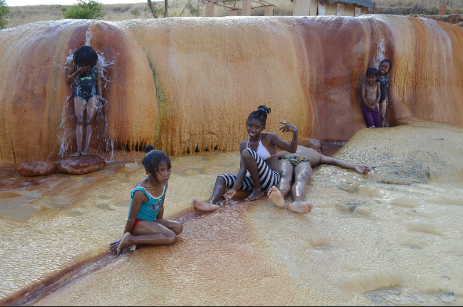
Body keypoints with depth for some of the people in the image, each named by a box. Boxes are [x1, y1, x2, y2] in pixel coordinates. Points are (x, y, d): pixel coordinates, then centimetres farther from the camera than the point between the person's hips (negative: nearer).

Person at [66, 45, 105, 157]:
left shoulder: (97, 63, 1)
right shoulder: (75, 62, 2)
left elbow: (99, 81, 5)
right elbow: (69, 80, 5)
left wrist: (100, 96, -2)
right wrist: (79, 71, -11)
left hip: (92, 94, -1)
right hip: (79, 94, 1)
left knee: (88, 121, -10)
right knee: (80, 121, -9)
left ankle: (86, 149, -13)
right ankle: (79, 149, -14)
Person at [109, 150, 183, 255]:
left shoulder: (163, 185, -3)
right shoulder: (141, 192, -26)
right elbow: (131, 218, -16)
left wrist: (159, 225, 23)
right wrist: (123, 239, -7)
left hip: (151, 221, 9)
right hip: (138, 223, -9)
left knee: (178, 227, -8)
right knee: (171, 237, -20)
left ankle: (139, 239, -11)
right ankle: (131, 239, -19)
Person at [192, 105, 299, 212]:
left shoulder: (268, 138, -3)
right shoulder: (244, 145, 9)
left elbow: (292, 149, -11)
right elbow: (243, 169, -3)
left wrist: (295, 132, -30)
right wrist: (234, 189, -18)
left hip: (272, 180, -6)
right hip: (254, 181, 6)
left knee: (247, 153, -25)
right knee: (222, 178, -9)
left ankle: (258, 190, -13)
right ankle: (213, 203, -40)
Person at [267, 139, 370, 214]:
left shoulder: (319, 156, 42)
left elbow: (334, 161, 25)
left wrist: (355, 166, 8)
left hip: (304, 162, 0)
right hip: (286, 159, 1)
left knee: (301, 178, -38)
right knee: (285, 177, -37)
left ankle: (297, 202, -70)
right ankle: (280, 197, -70)